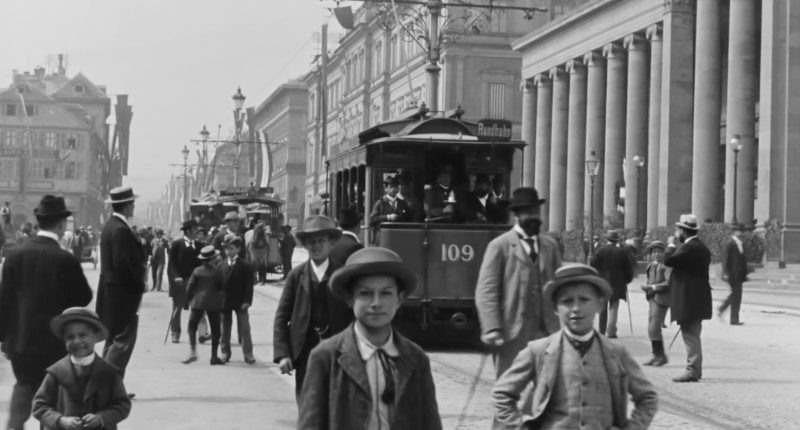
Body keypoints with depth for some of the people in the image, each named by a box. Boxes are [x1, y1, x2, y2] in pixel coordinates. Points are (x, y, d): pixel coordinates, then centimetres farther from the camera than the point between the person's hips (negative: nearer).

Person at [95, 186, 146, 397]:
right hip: (122, 292, -10)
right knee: (124, 340, -6)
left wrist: (137, 283, 14)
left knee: (113, 339, 15)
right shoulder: (121, 230, -18)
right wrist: (139, 284, -12)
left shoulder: (110, 226, 12)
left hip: (110, 290, 10)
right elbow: (122, 262, -23)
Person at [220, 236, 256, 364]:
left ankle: (248, 353, 3)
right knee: (225, 328, 10)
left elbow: (249, 285, -6)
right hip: (224, 302, 3)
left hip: (240, 302, -2)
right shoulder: (221, 266, 3)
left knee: (244, 329, -2)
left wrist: (247, 301, -13)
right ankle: (225, 352, 21)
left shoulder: (246, 266, -5)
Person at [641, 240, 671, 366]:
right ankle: (656, 356, 20)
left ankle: (661, 356, -1)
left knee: (654, 328, -12)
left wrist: (653, 287, -20)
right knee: (651, 329, 11)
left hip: (661, 300, -9)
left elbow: (669, 282, -20)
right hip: (653, 299, 9)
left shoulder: (665, 266, -10)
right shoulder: (651, 266, 15)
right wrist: (646, 287, 1)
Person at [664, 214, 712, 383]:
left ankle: (692, 371, -7)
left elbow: (668, 260, -22)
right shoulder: (702, 247, 14)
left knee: (690, 335, -8)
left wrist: (671, 245, -5)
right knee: (693, 335, 16)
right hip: (697, 298, 10)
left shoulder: (689, 248, -18)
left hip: (689, 299, -10)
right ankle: (695, 369, 22)